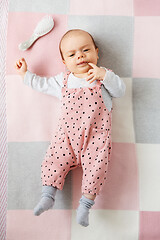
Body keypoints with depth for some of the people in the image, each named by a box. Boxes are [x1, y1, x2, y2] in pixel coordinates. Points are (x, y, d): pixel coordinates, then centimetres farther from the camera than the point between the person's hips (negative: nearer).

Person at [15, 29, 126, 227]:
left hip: (96, 136, -3)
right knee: (54, 159, -8)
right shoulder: (62, 80, 14)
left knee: (96, 167, -14)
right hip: (67, 134, 3)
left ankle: (85, 204, 2)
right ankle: (47, 196, 9)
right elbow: (43, 84, 27)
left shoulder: (102, 76, 5)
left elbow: (120, 91, -7)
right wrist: (25, 74, 27)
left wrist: (104, 75, -21)